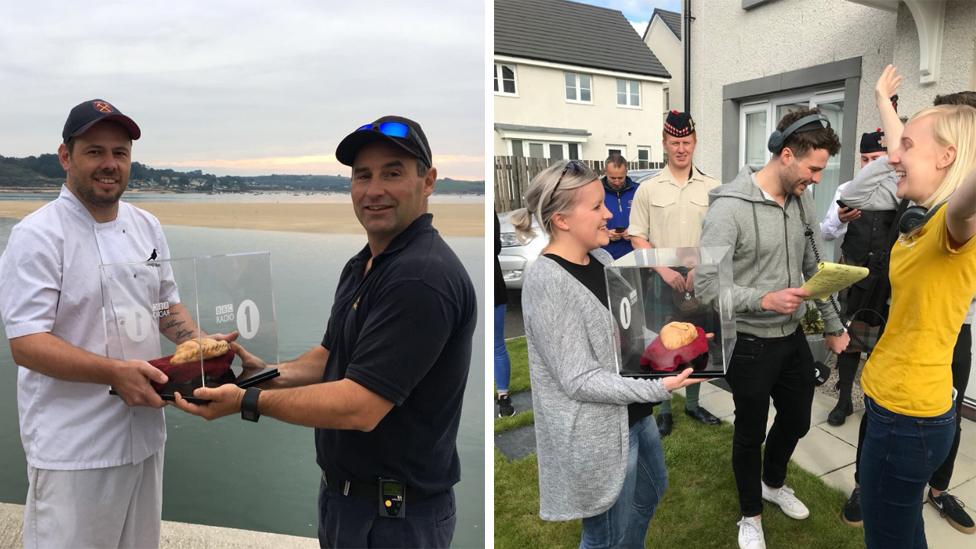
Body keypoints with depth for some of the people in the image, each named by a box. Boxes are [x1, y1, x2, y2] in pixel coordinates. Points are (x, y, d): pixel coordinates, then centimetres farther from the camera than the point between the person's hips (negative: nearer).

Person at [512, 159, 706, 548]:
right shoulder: (545, 282, -26)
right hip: (595, 432, -9)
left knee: (651, 492, 31)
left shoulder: (600, 258, 0)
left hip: (632, 413, 9)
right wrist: (659, 387, -28)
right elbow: (579, 381, -25)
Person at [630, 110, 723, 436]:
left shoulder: (712, 188, 1)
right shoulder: (648, 189, -2)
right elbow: (637, 238, -3)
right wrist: (665, 271, -14)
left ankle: (693, 404, 31)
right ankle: (664, 410, 20)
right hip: (661, 282, -1)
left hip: (701, 282, 2)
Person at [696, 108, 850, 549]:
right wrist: (765, 300, -30)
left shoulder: (802, 200, 0)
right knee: (751, 433, 12)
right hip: (750, 344, -7)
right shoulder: (729, 208, -23)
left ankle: (774, 483, 53)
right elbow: (705, 287, -24)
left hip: (793, 338, 7)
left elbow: (816, 269, 11)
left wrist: (833, 325, 15)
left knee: (796, 421, 23)